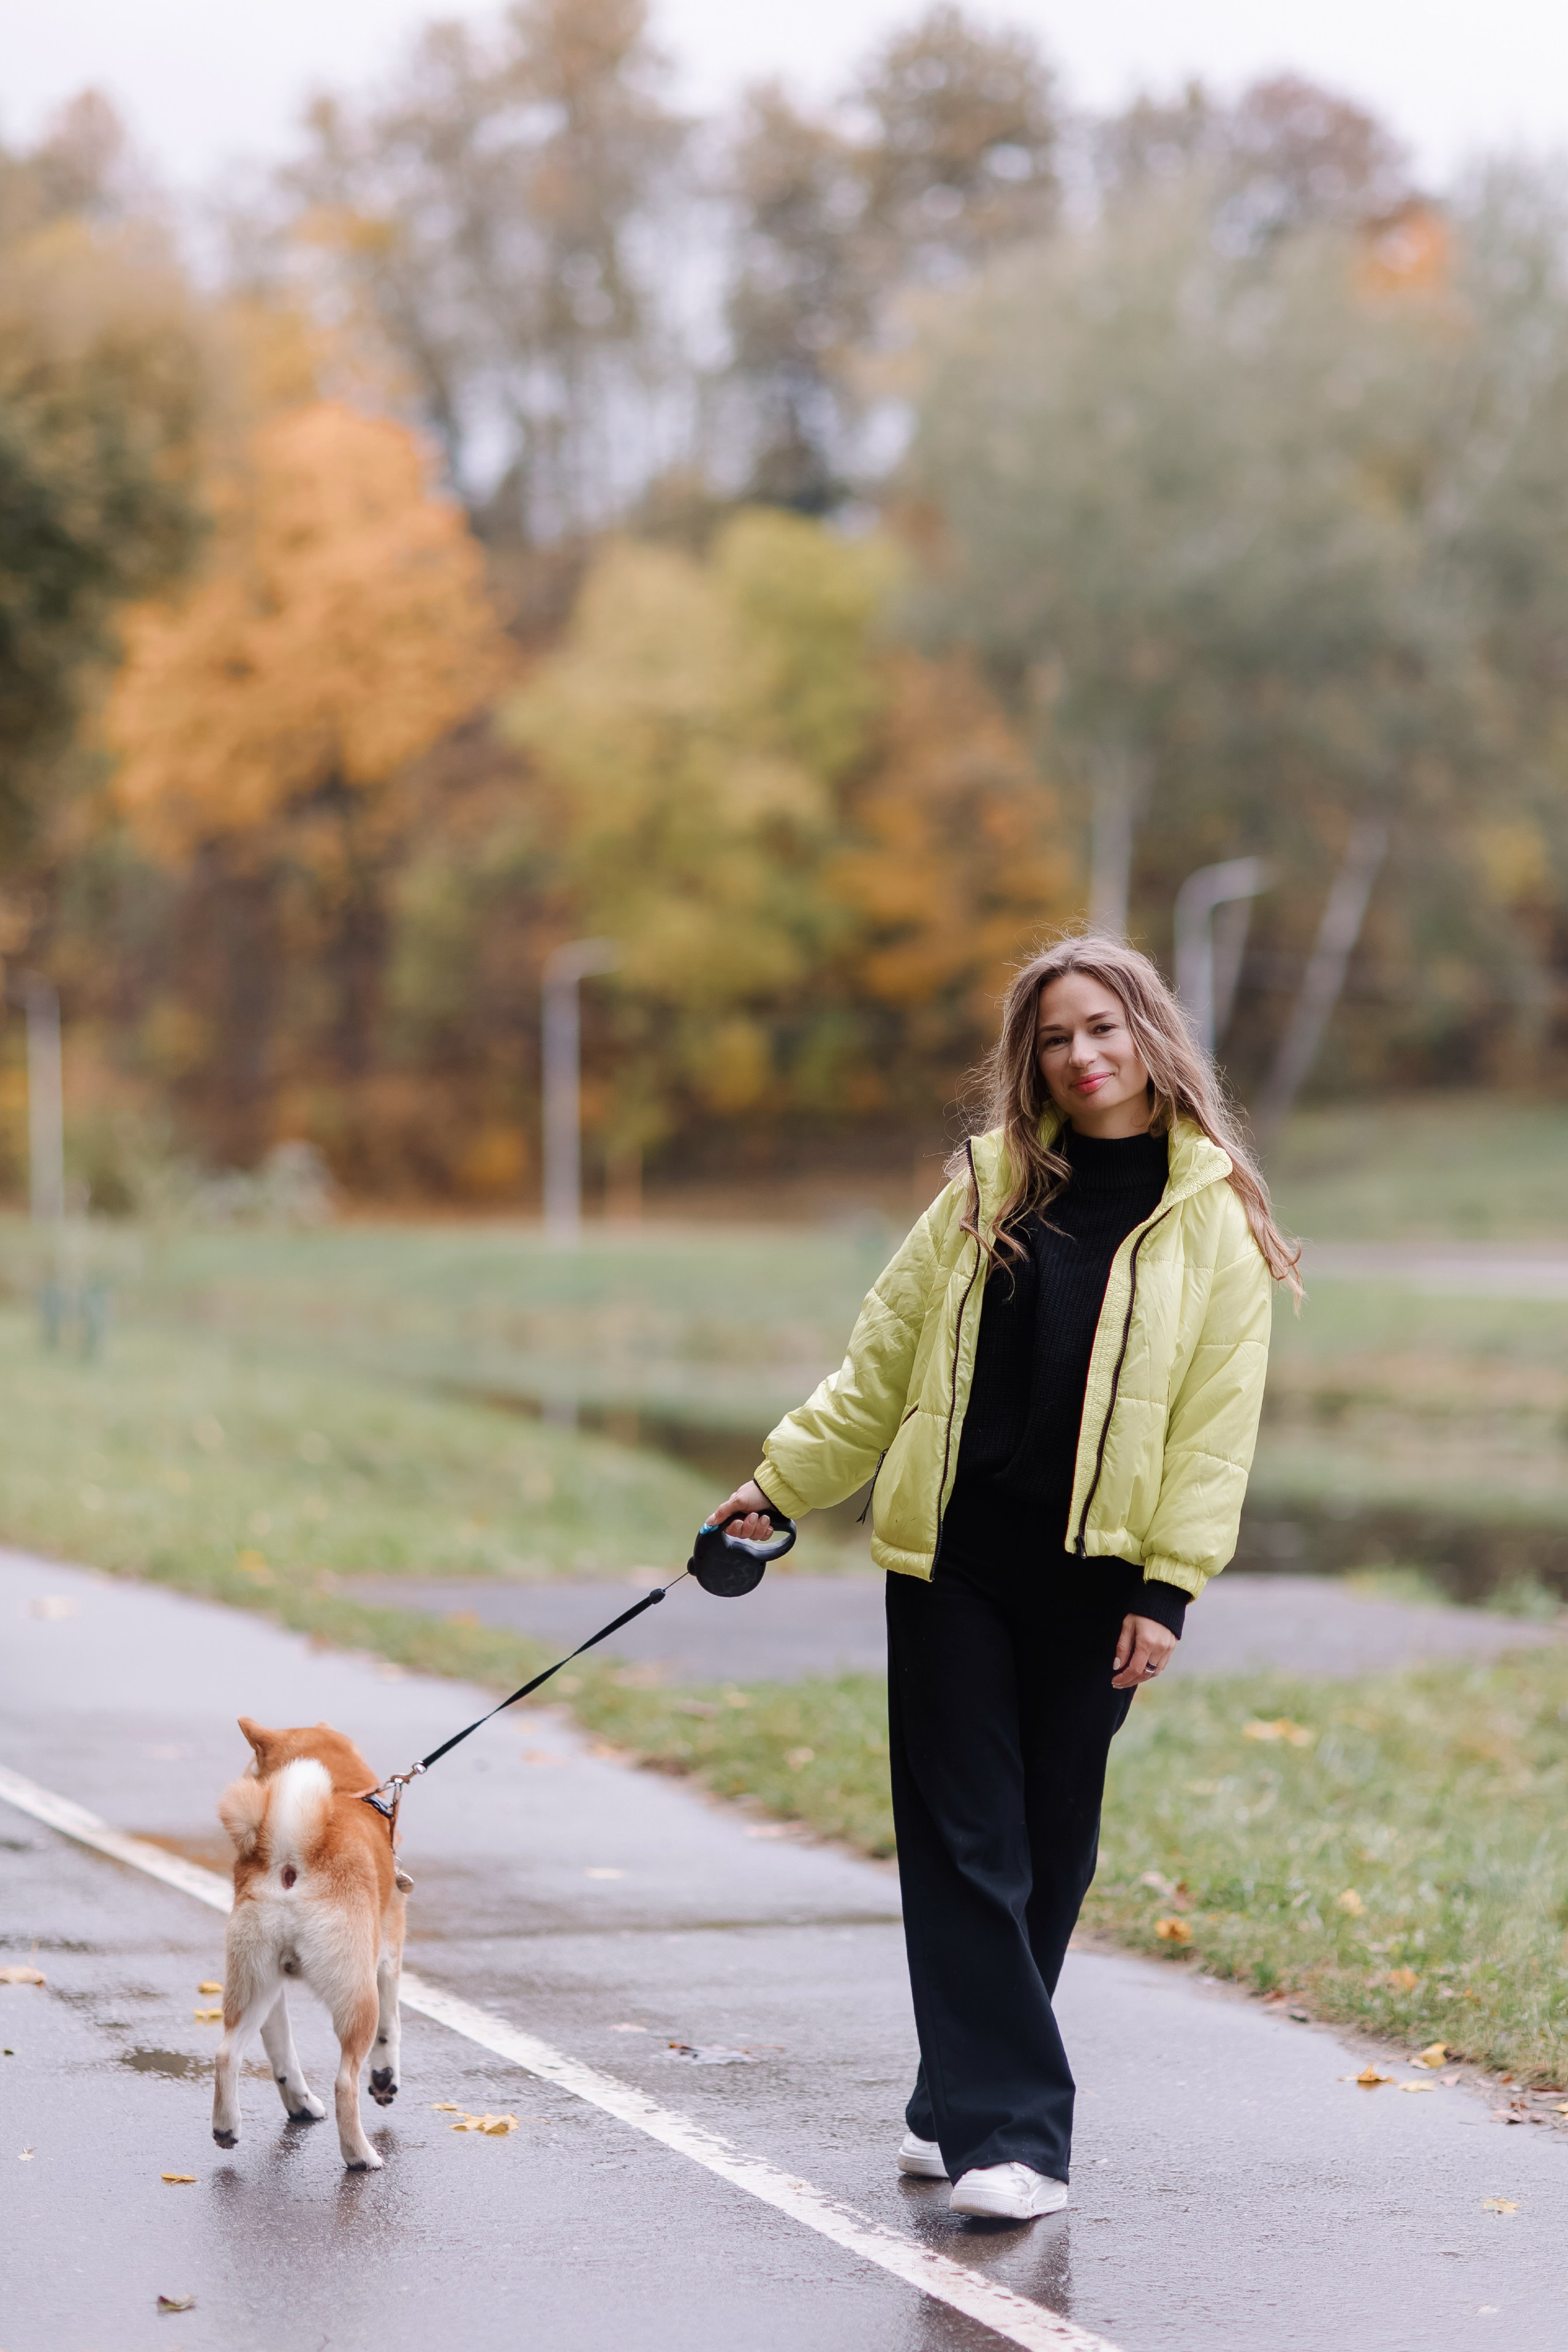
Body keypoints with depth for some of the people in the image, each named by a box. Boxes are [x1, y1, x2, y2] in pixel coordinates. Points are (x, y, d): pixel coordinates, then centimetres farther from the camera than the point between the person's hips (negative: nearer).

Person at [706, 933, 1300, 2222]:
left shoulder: (1212, 1217, 1)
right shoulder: (993, 1186, 9)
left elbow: (1216, 1420, -3)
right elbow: (885, 1359, 15)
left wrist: (1169, 1591, -9)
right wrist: (781, 1484, 13)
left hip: (1094, 1579, -2)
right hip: (956, 1557, 2)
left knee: (1048, 1848, 6)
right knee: (966, 1843, -5)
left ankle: (969, 2101, 22)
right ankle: (1009, 2128, -5)